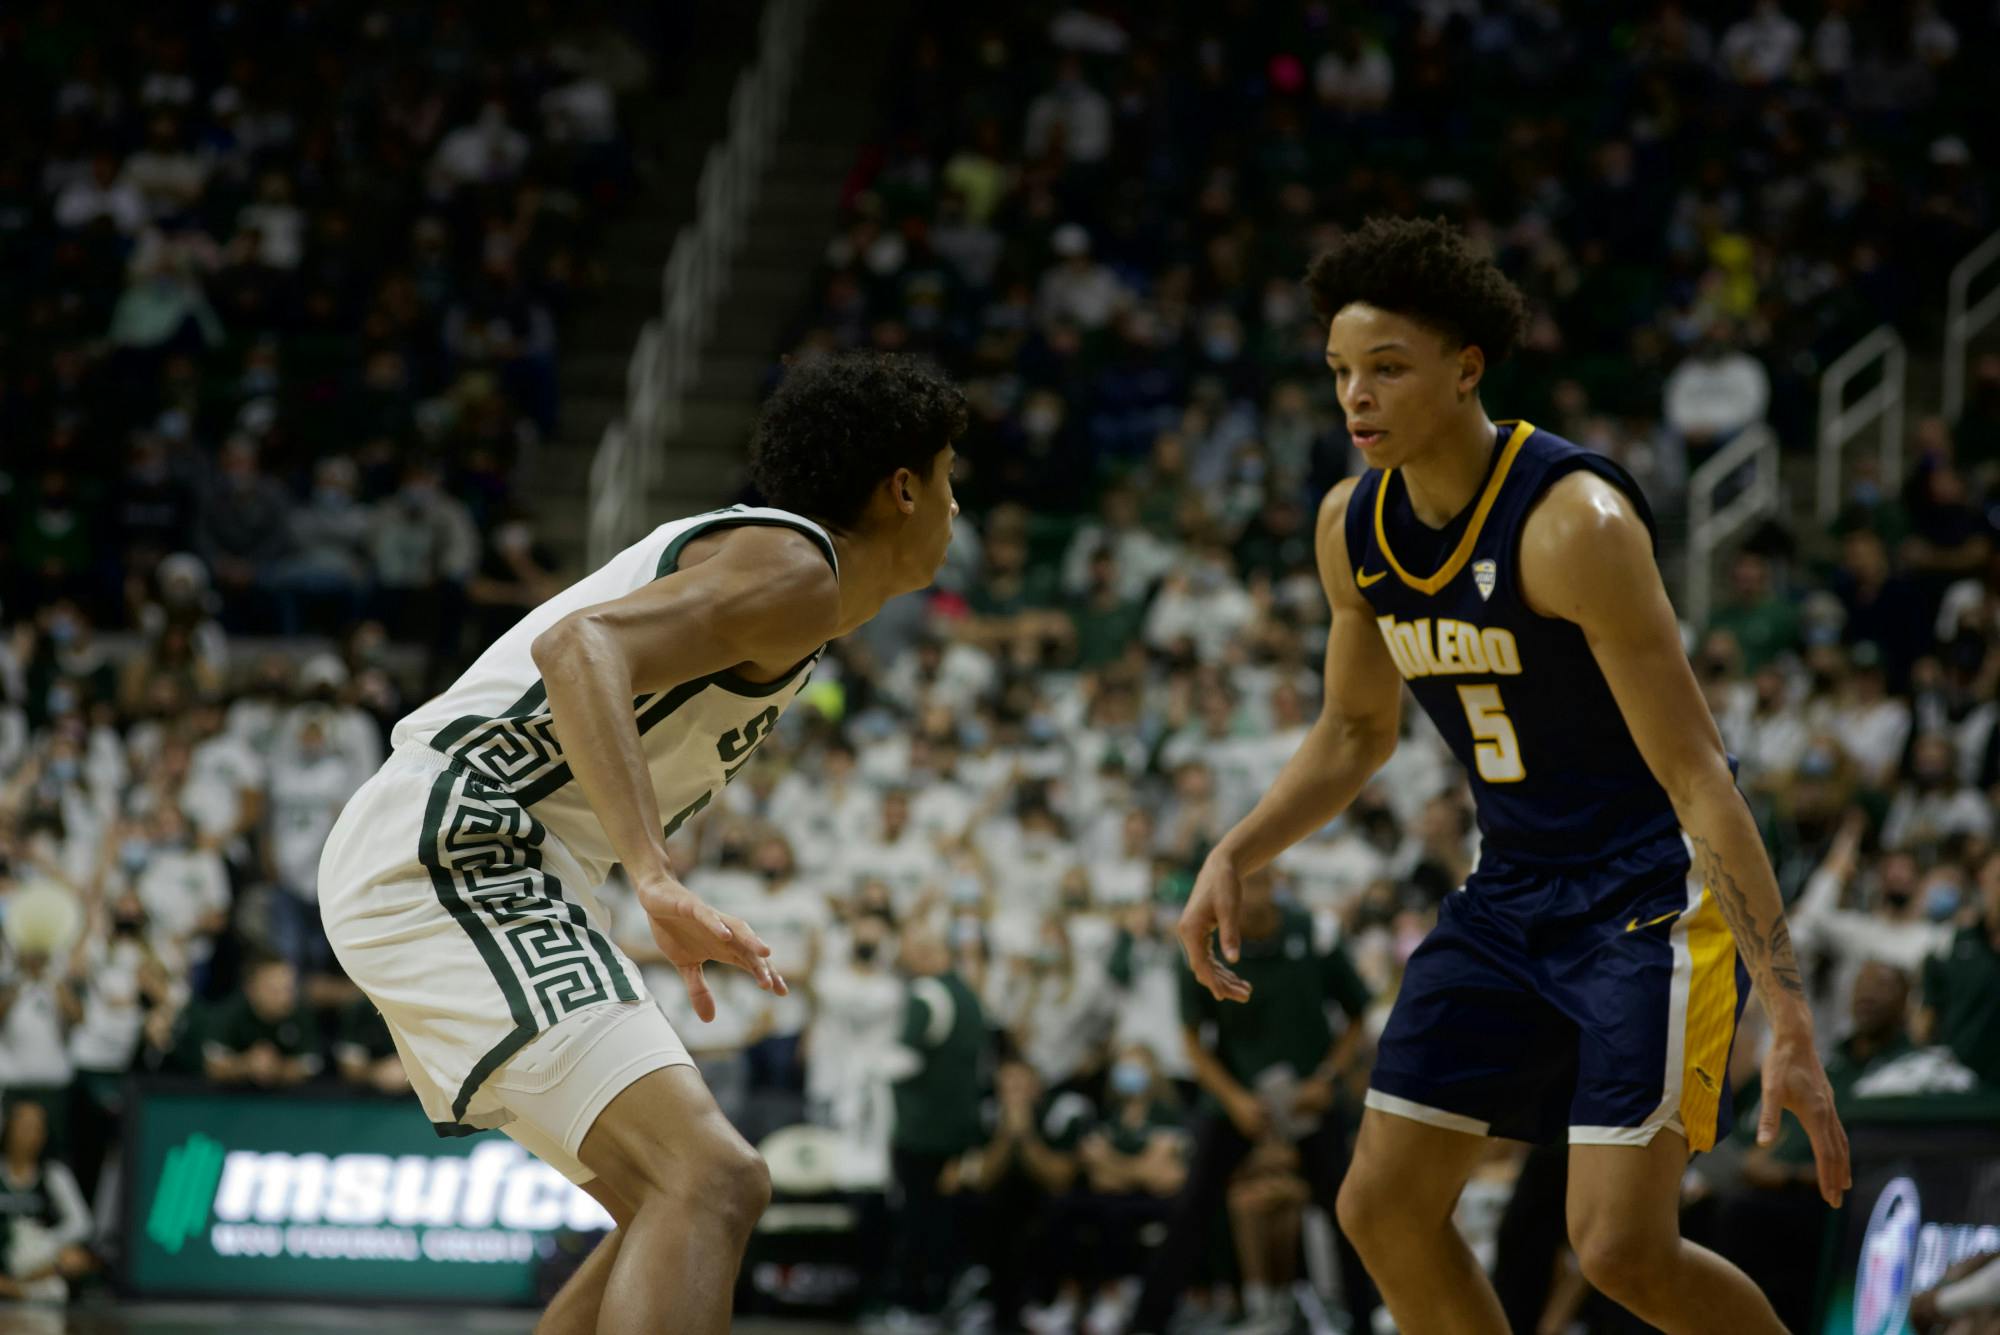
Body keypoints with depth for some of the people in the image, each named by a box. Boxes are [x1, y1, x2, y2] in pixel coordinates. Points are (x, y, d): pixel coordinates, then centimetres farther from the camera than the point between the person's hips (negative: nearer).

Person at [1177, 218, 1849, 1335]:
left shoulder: (1573, 521, -24)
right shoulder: (1353, 528, 0)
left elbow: (1697, 776, -25)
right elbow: (1359, 732, 19)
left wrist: (1790, 1020, -29)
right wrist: (1235, 858, 4)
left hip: (1654, 886, -8)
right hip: (1514, 889, 8)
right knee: (1383, 1208, 4)